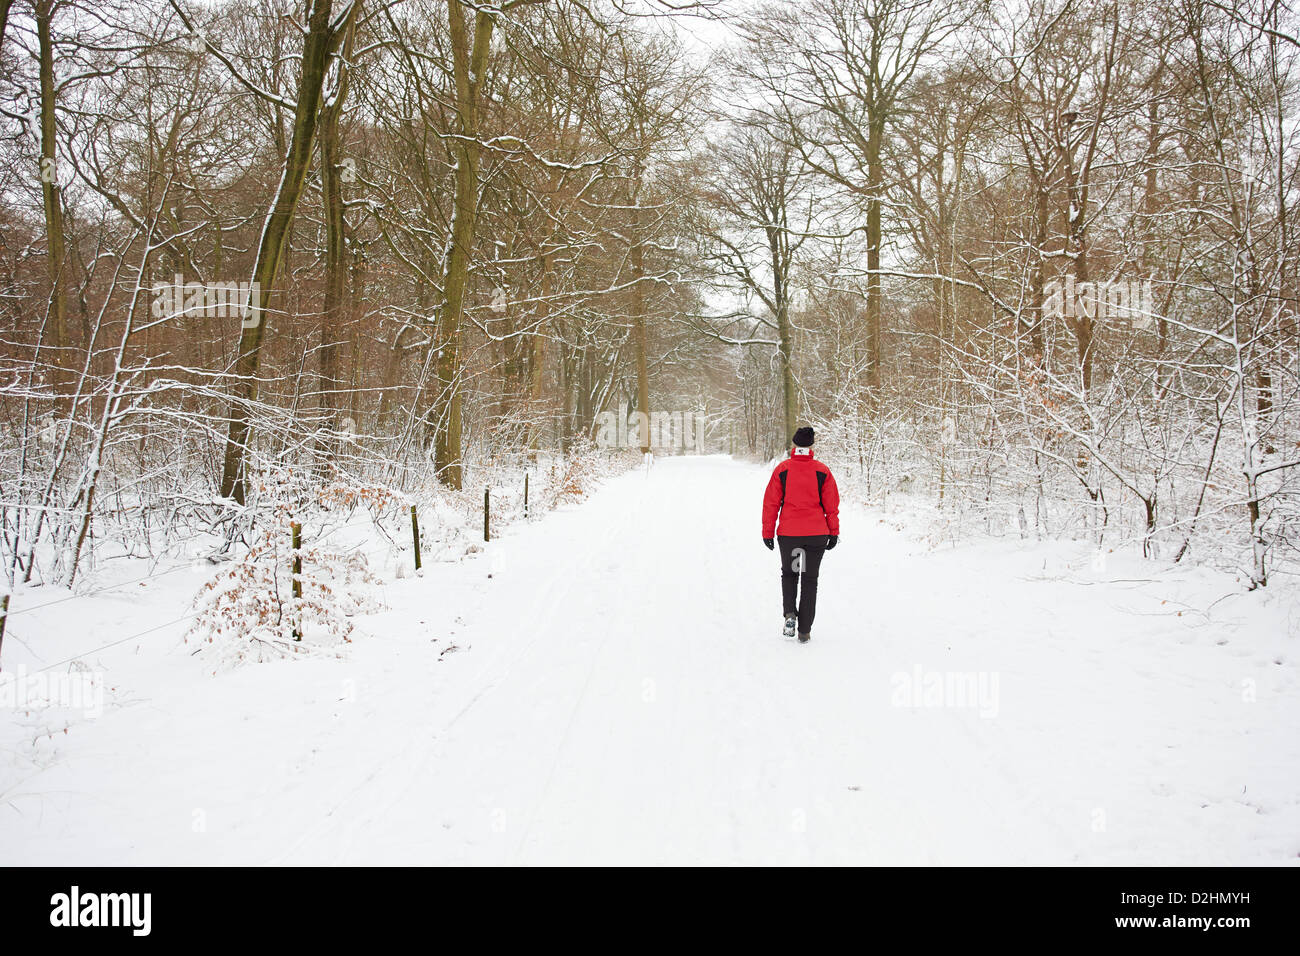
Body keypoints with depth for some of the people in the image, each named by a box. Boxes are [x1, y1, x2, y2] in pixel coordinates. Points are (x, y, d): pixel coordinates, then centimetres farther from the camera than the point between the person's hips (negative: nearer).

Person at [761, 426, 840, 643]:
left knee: (789, 574, 21)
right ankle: (804, 631, 11)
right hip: (817, 534, 0)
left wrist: (768, 532, 4)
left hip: (788, 534, 0)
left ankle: (790, 614, -1)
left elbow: (771, 503, -4)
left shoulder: (782, 469, -6)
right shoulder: (823, 471, -4)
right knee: (810, 580, 10)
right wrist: (833, 533, 10)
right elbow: (832, 505, 0)